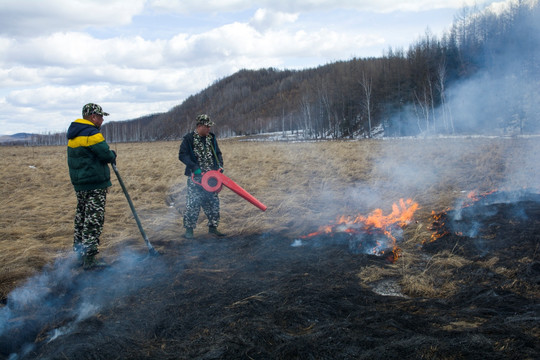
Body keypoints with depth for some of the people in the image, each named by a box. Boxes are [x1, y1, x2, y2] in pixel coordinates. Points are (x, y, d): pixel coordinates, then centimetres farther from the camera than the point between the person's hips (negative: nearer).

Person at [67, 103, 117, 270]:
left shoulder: (74, 134, 15)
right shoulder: (91, 133, -17)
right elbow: (106, 154, -18)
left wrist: (109, 156, 6)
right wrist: (113, 155, 5)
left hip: (79, 183, 10)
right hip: (95, 184, -10)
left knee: (82, 218, 17)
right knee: (93, 220, -6)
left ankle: (79, 253, 26)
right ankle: (89, 258, -5)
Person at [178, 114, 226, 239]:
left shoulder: (211, 138, 11)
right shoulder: (189, 138, -6)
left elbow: (218, 153, 18)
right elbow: (182, 155, -10)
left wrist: (220, 165, 0)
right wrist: (194, 167, -19)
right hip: (196, 176, -5)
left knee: (213, 202, 7)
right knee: (193, 202, -6)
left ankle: (213, 227, 17)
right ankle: (189, 229, 4)